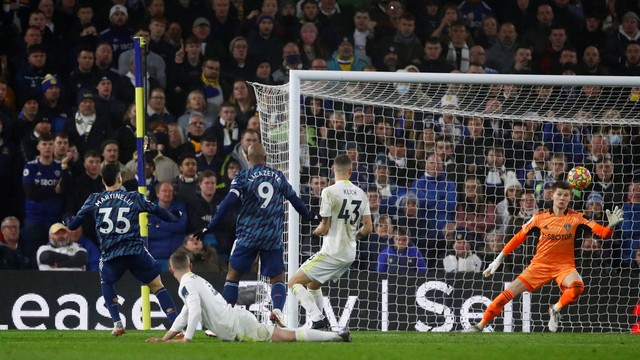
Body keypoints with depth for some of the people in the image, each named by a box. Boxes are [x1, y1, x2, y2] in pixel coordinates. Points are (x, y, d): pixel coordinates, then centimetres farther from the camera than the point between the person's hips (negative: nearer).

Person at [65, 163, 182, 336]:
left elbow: (73, 225, 16)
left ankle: (117, 323, 13)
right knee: (157, 286, 9)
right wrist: (175, 217, 38)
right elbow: (159, 211, 16)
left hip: (110, 256, 1)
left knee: (105, 282, 30)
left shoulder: (94, 200, 10)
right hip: (136, 251, -1)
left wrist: (67, 220, 41)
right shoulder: (134, 198, 7)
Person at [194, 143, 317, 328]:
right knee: (277, 278, 9)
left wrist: (210, 227, -12)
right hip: (273, 236, 2)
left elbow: (228, 203, -12)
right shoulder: (279, 177, 9)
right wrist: (310, 217, 38)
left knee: (233, 275, 8)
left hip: (248, 235, -2)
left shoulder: (243, 177, -1)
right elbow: (295, 200, 20)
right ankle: (277, 309, -18)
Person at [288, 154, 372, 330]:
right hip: (350, 254, 7)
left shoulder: (329, 192, -13)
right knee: (313, 284, 26)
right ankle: (320, 322, 20)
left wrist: (316, 231, 10)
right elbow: (368, 227, 4)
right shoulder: (362, 194, 4)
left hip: (331, 253, -7)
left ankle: (316, 318, -18)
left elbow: (324, 227, -13)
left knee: (294, 282, -2)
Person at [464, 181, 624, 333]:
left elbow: (603, 233, -11)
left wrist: (611, 226, -34)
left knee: (577, 286, -34)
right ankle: (480, 325, 8)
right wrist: (499, 259, 4)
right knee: (508, 293, -7)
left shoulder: (575, 217, -6)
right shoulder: (540, 217, -3)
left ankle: (555, 309, -6)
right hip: (540, 265, 1)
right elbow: (519, 237, 4)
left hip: (564, 265, -1)